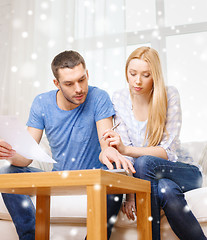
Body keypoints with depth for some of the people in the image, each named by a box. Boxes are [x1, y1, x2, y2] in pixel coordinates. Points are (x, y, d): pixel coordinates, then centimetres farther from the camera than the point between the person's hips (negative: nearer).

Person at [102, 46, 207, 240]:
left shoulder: (169, 95, -12)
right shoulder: (119, 99, -5)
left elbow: (168, 151, -18)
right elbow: (125, 151, -6)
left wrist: (127, 149, -34)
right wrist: (129, 194, -18)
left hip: (183, 172, -1)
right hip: (146, 176, 1)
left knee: (144, 163, -33)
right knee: (166, 190, -35)